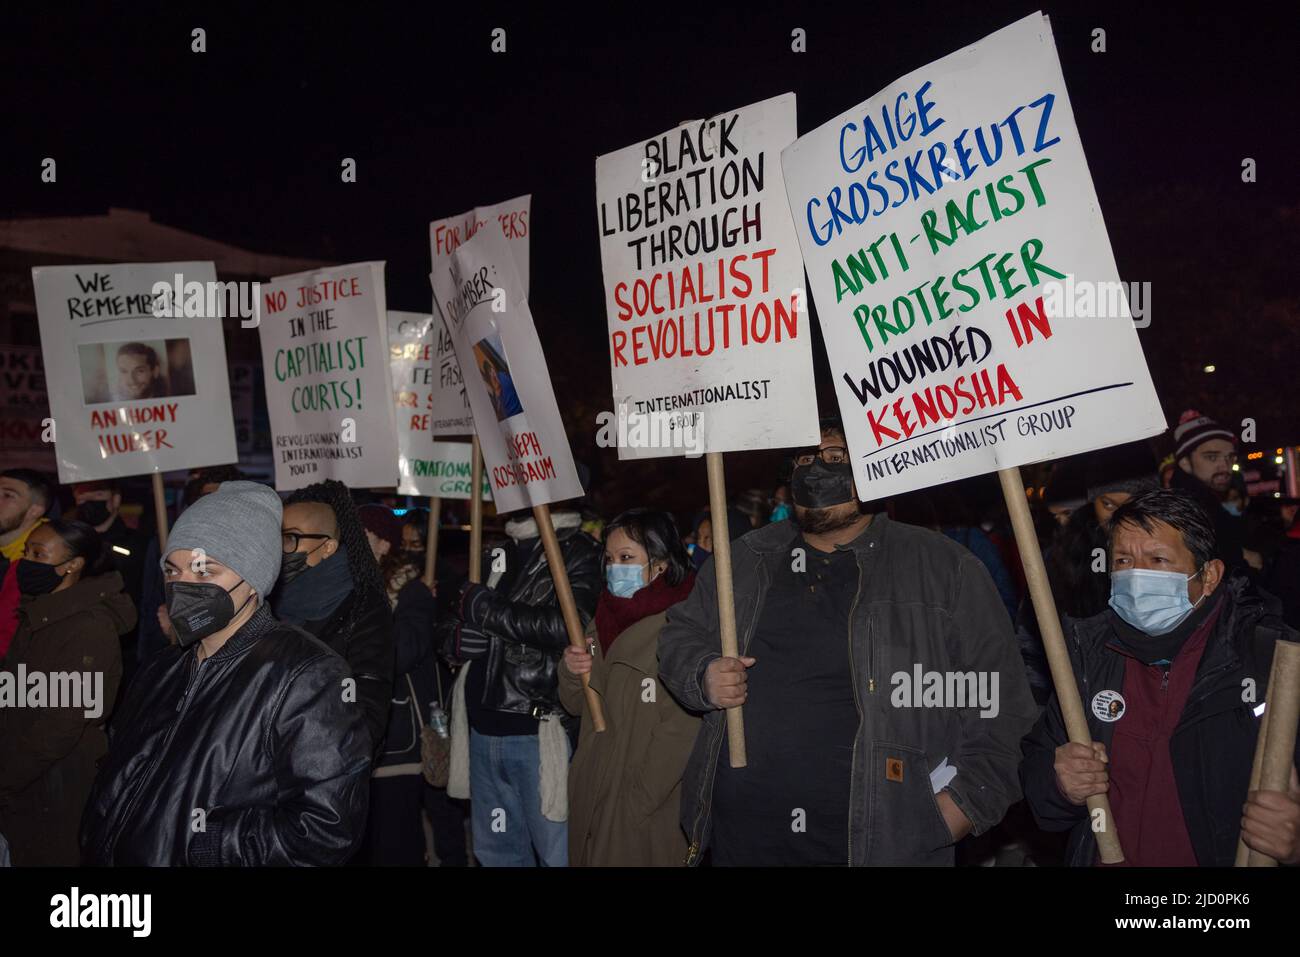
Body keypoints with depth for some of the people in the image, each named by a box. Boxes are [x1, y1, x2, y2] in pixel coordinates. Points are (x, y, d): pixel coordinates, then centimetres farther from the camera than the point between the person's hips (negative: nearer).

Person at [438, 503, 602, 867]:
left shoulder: (578, 553, -5)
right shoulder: (495, 554, 16)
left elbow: (571, 625, -22)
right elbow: (448, 629, 20)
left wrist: (486, 608, -13)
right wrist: (459, 638, -5)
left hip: (540, 732, -7)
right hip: (484, 728, 7)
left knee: (559, 853, -3)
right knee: (497, 853, 18)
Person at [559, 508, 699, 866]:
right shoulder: (605, 618, 7)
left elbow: (680, 731, -19)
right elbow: (577, 706, 12)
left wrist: (637, 802, -18)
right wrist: (571, 672, -7)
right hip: (591, 791, 7)